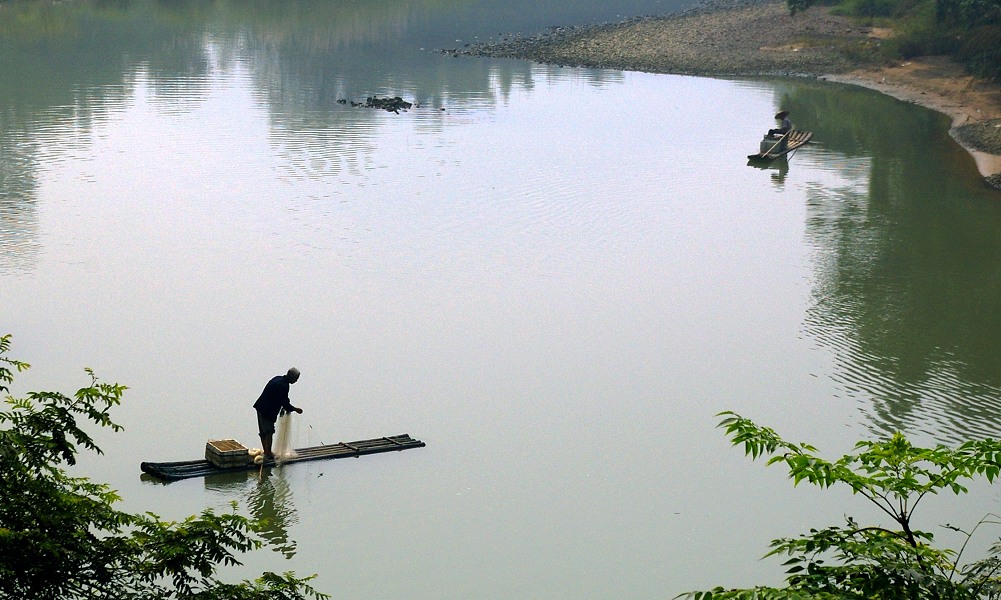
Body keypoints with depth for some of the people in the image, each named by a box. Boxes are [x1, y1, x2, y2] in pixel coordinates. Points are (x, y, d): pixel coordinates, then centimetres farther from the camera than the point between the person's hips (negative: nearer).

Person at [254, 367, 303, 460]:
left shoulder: (278, 379, 9)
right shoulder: (283, 386, -21)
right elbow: (284, 403, -20)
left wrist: (283, 407, 12)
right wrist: (295, 409, -8)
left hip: (261, 407, 10)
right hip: (268, 411, -10)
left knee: (263, 431, 16)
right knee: (269, 432, -3)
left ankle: (266, 452, 26)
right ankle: (268, 454, 0)